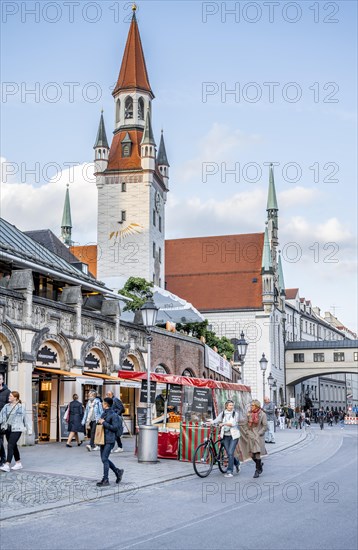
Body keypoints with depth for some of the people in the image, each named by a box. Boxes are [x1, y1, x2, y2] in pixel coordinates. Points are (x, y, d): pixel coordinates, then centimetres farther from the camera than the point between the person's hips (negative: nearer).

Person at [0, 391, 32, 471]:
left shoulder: (21, 407, -4)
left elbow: (25, 419, 1)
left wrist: (29, 430, 4)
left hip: (16, 429, -6)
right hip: (8, 429, 6)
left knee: (10, 446, -14)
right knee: (14, 446, 14)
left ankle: (7, 465, -18)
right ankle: (18, 463, 26)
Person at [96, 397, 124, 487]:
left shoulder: (114, 415, -11)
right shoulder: (103, 413, 15)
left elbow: (115, 428, -16)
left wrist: (104, 423, -15)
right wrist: (100, 422, 5)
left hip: (109, 440, -9)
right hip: (103, 439, 9)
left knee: (104, 459, -10)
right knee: (104, 459, 11)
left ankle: (105, 480, -3)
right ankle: (118, 472, 26)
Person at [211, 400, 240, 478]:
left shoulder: (235, 414, 0)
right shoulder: (222, 413, 7)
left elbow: (233, 423, -14)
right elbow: (216, 420, -5)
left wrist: (223, 423, -23)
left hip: (233, 435, -3)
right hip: (225, 436, 3)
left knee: (230, 453, -12)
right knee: (228, 453, 6)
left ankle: (230, 471, -5)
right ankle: (237, 463, 36)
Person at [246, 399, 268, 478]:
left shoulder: (262, 414, -6)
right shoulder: (249, 413, 7)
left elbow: (265, 426, -7)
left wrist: (259, 434, -12)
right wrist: (248, 433, 8)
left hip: (258, 437, -5)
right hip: (251, 436, 5)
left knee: (257, 454, -9)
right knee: (252, 455, 4)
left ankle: (257, 470, 3)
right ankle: (260, 464, 30)